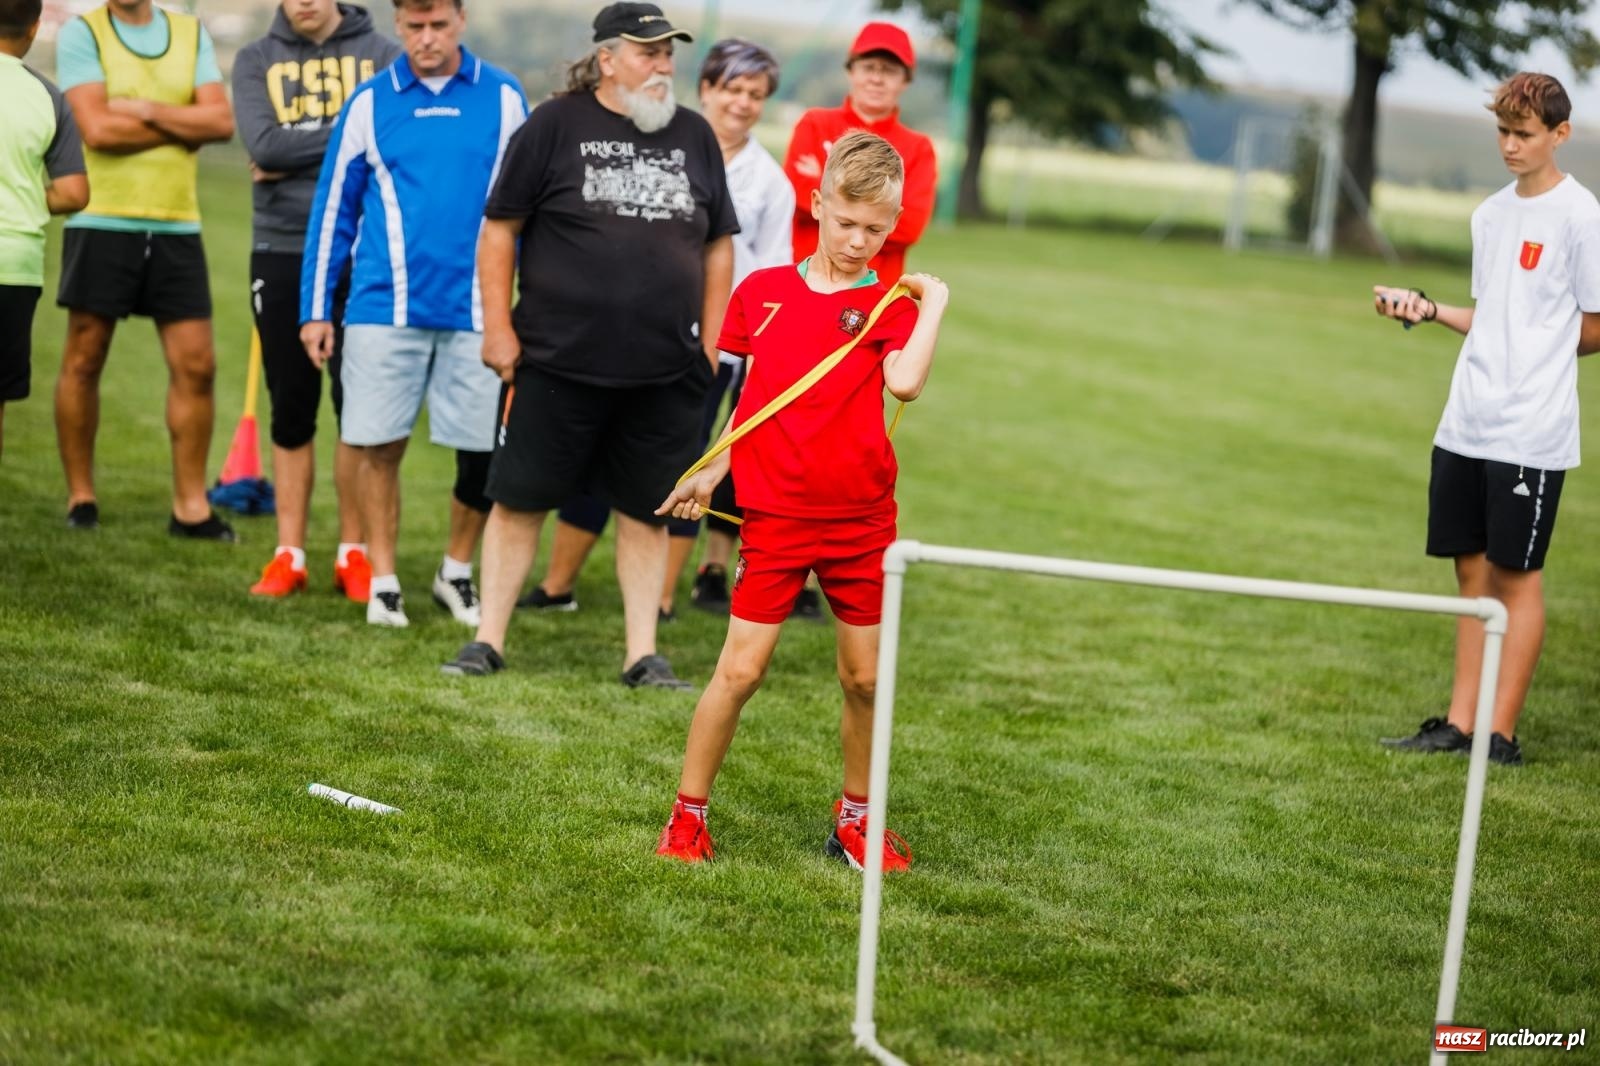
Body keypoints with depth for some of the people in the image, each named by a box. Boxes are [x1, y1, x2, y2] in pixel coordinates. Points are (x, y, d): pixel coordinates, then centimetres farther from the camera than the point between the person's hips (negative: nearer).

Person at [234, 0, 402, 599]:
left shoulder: (381, 55, 3)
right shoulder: (256, 60, 6)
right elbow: (263, 145, -10)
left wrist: (296, 157, -11)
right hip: (281, 253, 1)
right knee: (291, 408, 6)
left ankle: (354, 553, 10)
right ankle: (289, 554, 12)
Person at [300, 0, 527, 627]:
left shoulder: (503, 99, 4)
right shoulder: (370, 103, 4)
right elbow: (333, 208, 7)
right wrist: (315, 310, 5)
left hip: (475, 311, 0)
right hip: (384, 309, 0)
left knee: (483, 454, 2)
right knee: (380, 448, 1)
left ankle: (457, 574, 23)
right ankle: (383, 581, 16)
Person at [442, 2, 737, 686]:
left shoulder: (694, 135, 10)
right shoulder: (555, 126, -1)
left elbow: (718, 244, 15)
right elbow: (500, 228, 0)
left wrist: (710, 338, 9)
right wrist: (497, 328, -5)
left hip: (666, 370, 3)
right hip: (556, 361, -3)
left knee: (645, 509, 7)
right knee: (520, 498, 2)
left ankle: (642, 654, 14)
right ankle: (488, 640, 12)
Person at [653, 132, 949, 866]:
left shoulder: (890, 305, -1)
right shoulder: (762, 292, 5)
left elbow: (905, 381, -22)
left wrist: (934, 302, -18)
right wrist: (712, 472, 13)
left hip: (861, 519, 0)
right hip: (776, 512, 0)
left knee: (865, 678, 6)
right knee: (740, 670, -3)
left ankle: (854, 819, 23)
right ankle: (688, 814, 9)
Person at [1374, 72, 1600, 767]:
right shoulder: (1490, 215, 14)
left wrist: (1532, 356, 2)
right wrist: (1429, 310, 7)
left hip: (1531, 434, -7)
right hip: (1464, 425, 7)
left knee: (1516, 579, -1)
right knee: (1473, 574, 9)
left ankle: (1501, 736, 4)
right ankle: (1458, 727, 14)